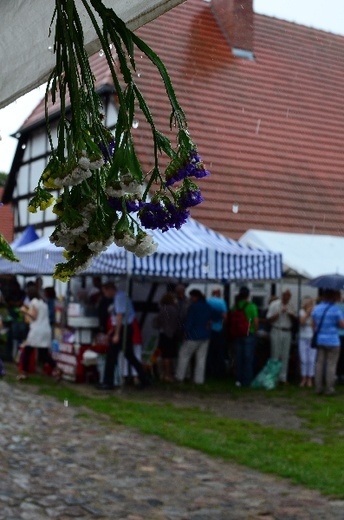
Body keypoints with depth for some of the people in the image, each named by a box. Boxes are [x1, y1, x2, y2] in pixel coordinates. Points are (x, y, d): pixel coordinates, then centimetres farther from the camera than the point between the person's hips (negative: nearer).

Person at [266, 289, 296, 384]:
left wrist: (290, 314, -8)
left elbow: (295, 319, 12)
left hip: (287, 332, 4)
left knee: (285, 356, 4)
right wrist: (280, 312, -15)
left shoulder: (291, 306, 11)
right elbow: (269, 319, -7)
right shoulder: (274, 304, -1)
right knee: (275, 355, -3)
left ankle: (283, 377, 10)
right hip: (277, 332, -4)